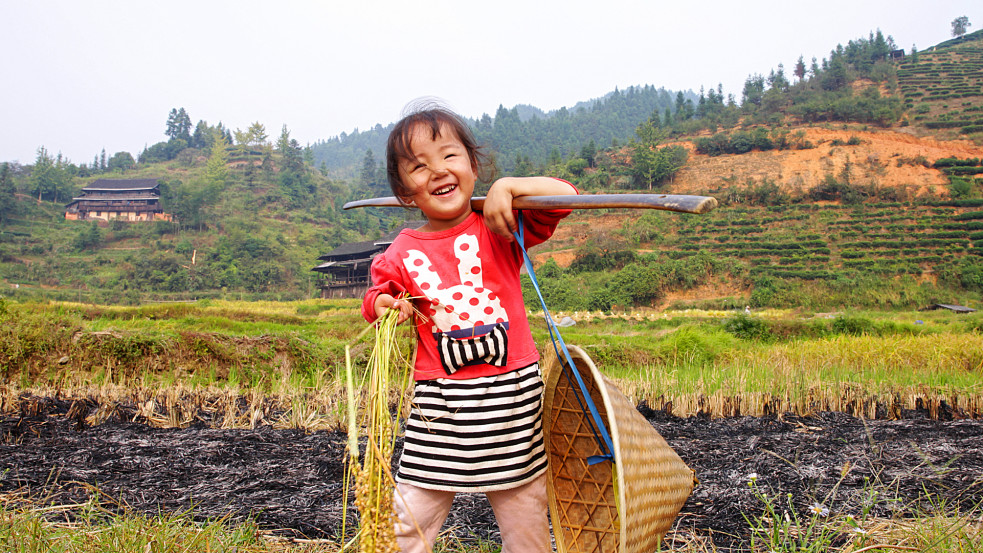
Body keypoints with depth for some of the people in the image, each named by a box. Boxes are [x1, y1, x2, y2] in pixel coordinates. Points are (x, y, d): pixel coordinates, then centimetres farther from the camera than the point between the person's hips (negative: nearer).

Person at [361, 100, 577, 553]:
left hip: (511, 395, -1)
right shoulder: (401, 254, 2)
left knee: (526, 516, 14)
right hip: (439, 404, 1)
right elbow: (378, 296, 17)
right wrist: (386, 307, -4)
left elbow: (564, 196, -11)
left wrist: (508, 186, -21)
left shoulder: (500, 227, -3)